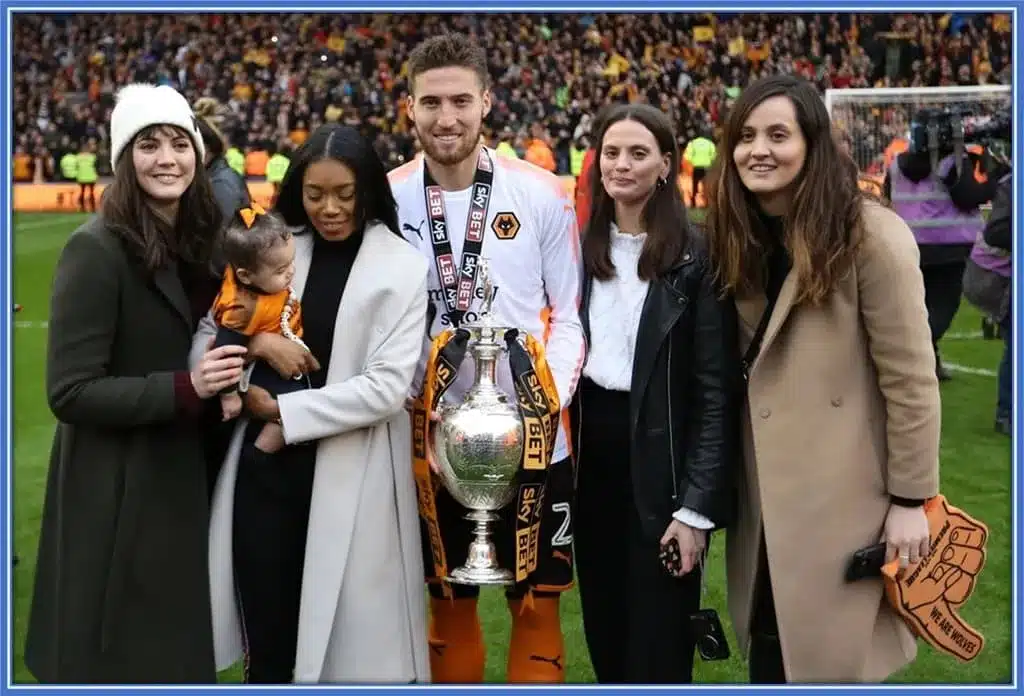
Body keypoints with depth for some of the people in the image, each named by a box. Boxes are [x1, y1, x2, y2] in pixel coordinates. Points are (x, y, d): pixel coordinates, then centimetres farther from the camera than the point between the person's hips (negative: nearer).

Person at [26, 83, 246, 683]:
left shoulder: (195, 243, 5)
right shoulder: (96, 250, -17)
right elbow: (70, 392, -20)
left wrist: (221, 383, -1)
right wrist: (185, 388, -27)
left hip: (181, 477, 7)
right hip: (115, 492, -7)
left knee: (178, 647, 19)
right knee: (116, 658, 7)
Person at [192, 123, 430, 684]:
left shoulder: (402, 267, -4)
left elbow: (387, 386, -12)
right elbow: (206, 336, 9)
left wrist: (281, 411, -11)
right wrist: (254, 341, -11)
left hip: (349, 482, -3)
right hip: (264, 469, 3)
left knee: (349, 644, 7)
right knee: (266, 646, 9)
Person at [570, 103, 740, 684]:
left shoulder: (696, 258, -10)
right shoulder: (582, 249, 6)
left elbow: (716, 391, -12)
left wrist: (697, 505, -16)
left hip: (662, 463, -5)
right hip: (592, 452, 5)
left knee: (658, 650, 2)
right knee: (605, 633, 16)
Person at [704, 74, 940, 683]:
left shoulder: (870, 234, -12)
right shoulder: (739, 237, 9)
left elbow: (911, 377, -12)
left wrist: (910, 498, -12)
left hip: (843, 494, -6)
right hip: (764, 491, 6)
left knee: (830, 658, 2)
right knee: (769, 653, 13)